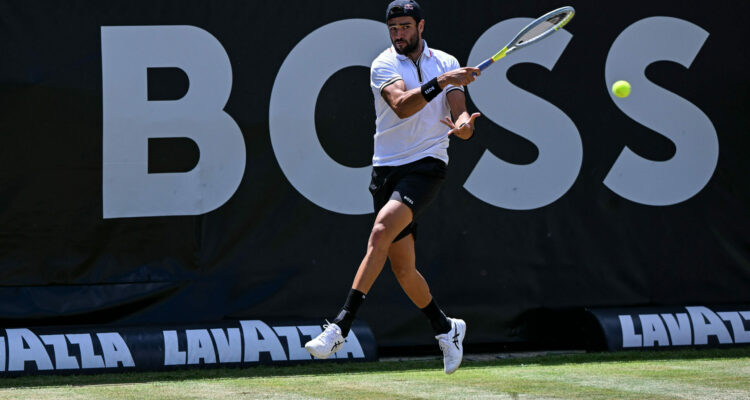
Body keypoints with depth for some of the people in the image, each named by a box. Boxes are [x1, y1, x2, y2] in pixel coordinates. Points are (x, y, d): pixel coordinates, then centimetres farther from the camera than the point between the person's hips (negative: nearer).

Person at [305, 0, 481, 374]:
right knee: (402, 267, 5)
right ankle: (444, 327, 30)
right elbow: (402, 105, -19)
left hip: (427, 165, -2)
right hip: (388, 168, 2)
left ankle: (340, 326, -28)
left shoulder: (446, 63, 7)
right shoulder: (384, 65, 0)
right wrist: (440, 81, -31)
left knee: (381, 232, -25)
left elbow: (460, 115, 0)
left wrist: (463, 125, -23)